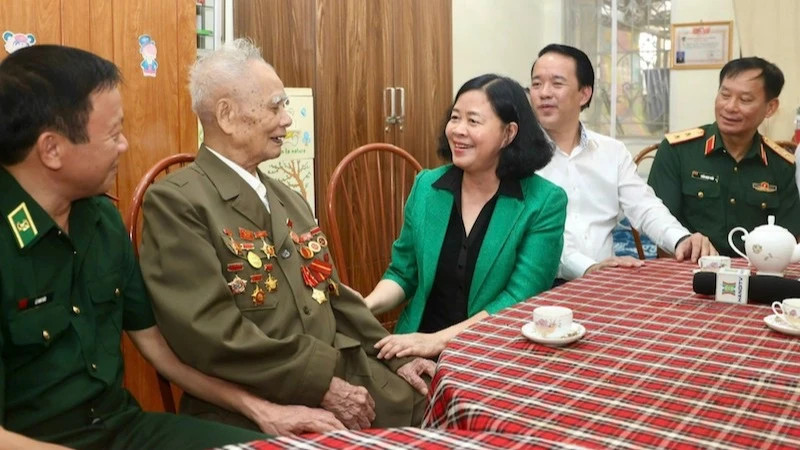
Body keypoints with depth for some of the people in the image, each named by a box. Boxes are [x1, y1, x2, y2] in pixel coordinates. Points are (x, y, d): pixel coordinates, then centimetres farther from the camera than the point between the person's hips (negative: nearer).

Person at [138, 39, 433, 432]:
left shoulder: (291, 201, 16)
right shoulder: (175, 202, -9)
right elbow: (210, 333, -18)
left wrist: (397, 359, 9)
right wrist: (320, 383, -17)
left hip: (342, 379, 7)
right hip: (253, 408, -7)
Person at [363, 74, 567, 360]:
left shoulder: (544, 201, -8)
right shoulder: (426, 187, 3)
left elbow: (520, 299, -12)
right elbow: (403, 274, 10)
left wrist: (438, 340, -20)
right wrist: (364, 307, -10)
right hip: (419, 345, 2)